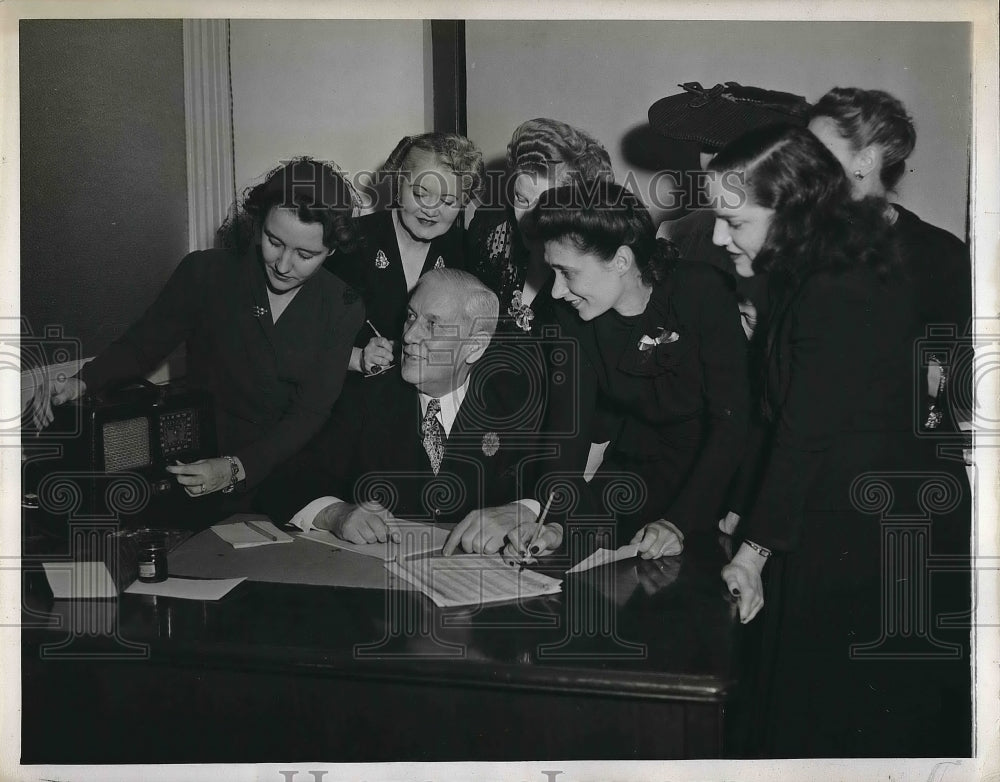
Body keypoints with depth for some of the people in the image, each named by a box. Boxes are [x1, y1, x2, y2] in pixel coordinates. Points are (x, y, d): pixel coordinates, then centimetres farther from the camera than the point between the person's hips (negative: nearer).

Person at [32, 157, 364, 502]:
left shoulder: (342, 308, -2)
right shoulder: (205, 272, -2)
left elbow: (309, 415, -7)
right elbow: (141, 344, 8)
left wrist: (236, 469, -22)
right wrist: (80, 383, -13)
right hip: (198, 456, 0)